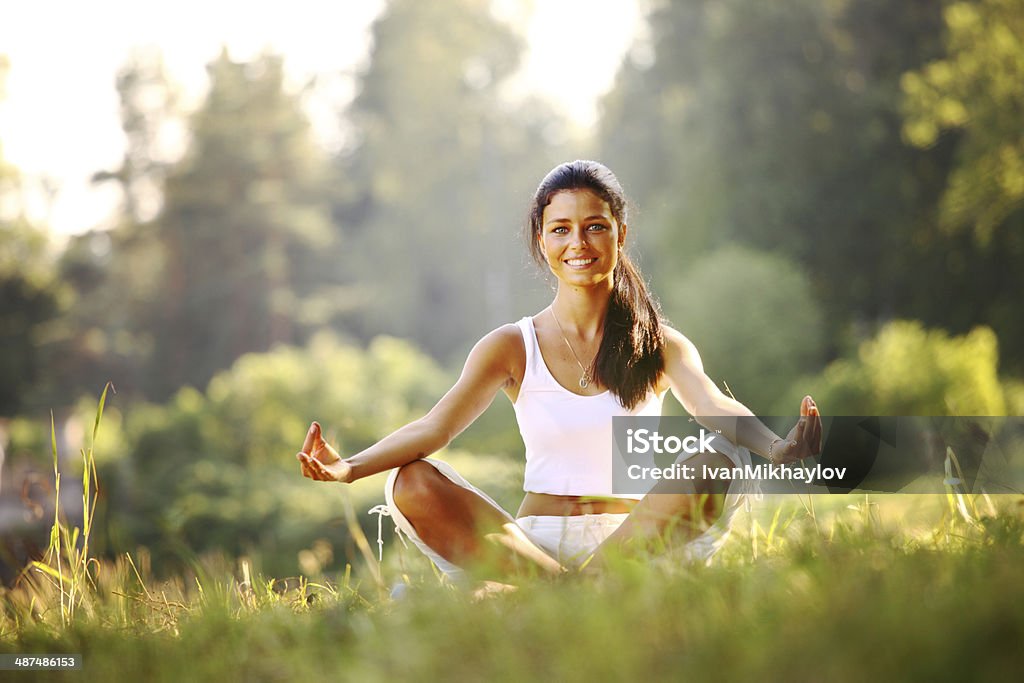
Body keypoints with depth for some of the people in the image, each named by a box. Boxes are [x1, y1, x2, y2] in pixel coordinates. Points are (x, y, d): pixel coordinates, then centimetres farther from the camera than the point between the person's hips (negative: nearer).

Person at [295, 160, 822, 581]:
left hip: (635, 538, 0)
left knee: (720, 462, -28)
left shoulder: (660, 345, 7)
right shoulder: (513, 347, 8)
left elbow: (715, 407, -12)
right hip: (534, 541, 1)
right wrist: (349, 468, -26)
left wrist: (778, 451, -36)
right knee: (411, 483, -23)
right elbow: (436, 426, -6)